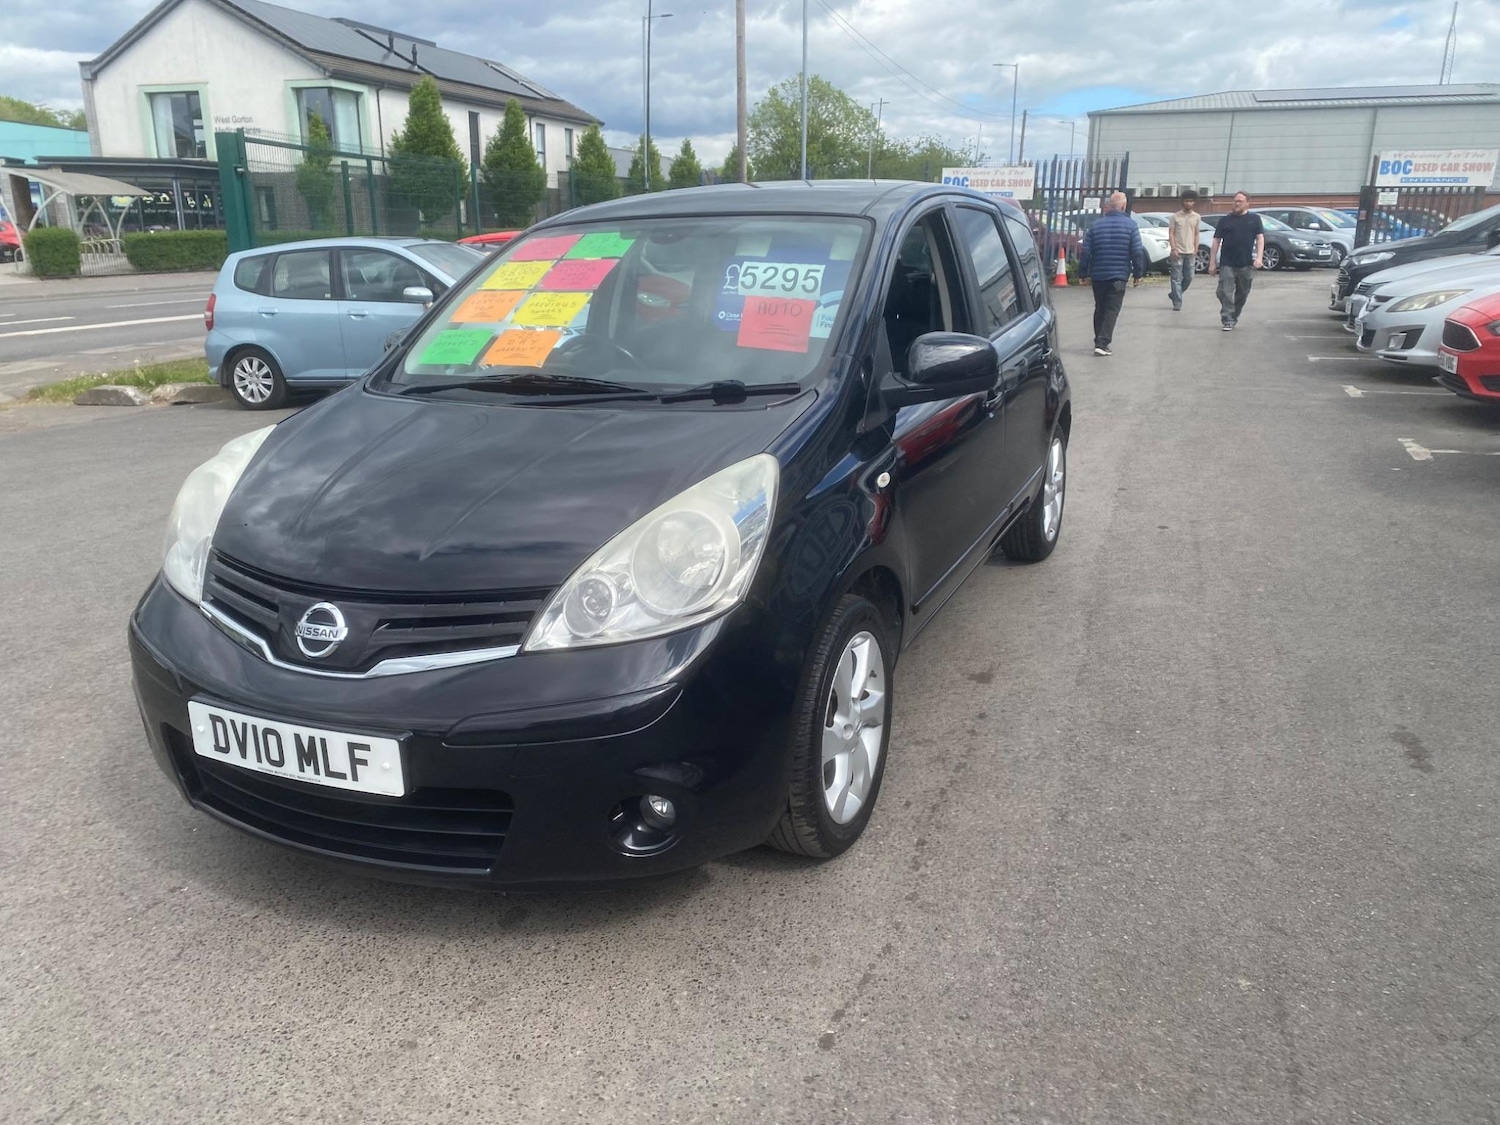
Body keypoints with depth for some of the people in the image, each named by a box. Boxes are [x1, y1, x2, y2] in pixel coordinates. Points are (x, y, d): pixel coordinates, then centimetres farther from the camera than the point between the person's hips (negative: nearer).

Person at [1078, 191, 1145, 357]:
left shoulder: (1096, 225, 3)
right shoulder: (1130, 225, -4)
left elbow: (1085, 252, 2)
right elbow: (1137, 252, -6)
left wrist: (1083, 273, 9)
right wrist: (1138, 274, 3)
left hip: (1098, 275, 3)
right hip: (1119, 276, -3)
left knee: (1099, 309, 15)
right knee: (1112, 310, -2)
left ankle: (1099, 341, 21)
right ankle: (1102, 343, -13)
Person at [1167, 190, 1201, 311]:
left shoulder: (1196, 217, 10)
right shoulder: (1175, 216, 0)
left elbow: (1196, 234, 14)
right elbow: (1171, 234, -2)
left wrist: (1196, 250, 6)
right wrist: (1173, 249, -11)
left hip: (1190, 252, 4)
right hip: (1178, 252, -4)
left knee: (1189, 277, 5)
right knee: (1177, 278, -4)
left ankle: (1175, 295, 25)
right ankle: (1177, 303, -2)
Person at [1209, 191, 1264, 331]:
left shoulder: (1254, 219, 9)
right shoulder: (1225, 220, 8)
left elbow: (1260, 238, 4)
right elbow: (1216, 241, 6)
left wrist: (1258, 257, -11)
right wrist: (1212, 263, 0)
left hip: (1246, 264, 1)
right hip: (1227, 264, -1)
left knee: (1242, 293, 11)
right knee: (1225, 293, -10)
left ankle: (1234, 317, 26)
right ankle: (1227, 321, -8)